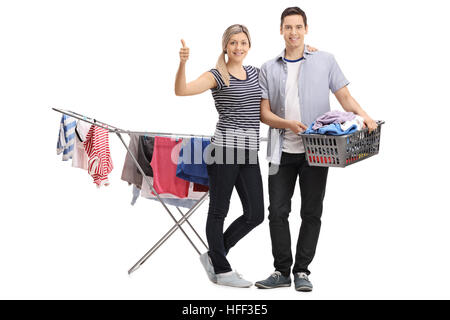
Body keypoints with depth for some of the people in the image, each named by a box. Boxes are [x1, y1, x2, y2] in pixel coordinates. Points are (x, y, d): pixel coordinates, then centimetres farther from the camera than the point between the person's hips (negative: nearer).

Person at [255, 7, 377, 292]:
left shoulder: (325, 61, 7)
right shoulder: (269, 69, 10)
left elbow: (344, 96, 3)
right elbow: (264, 113, 5)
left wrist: (364, 115, -16)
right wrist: (288, 124, -14)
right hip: (283, 151, 2)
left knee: (311, 213, 3)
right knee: (278, 212, 1)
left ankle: (302, 271, 15)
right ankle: (282, 271, 14)